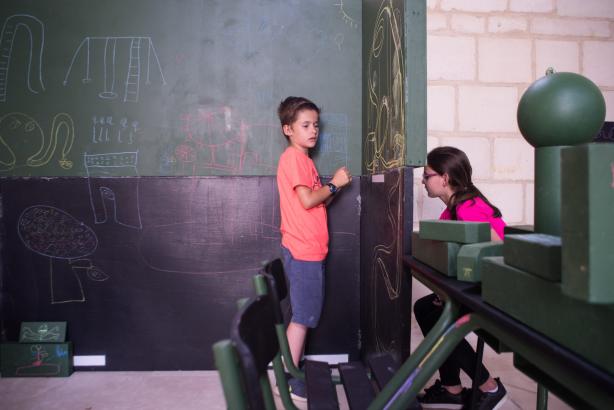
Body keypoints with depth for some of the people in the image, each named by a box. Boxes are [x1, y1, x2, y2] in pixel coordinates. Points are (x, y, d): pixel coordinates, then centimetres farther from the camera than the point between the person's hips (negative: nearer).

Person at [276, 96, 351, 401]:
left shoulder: (303, 159, 18)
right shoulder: (293, 157, -11)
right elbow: (307, 200, -19)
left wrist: (334, 187, 4)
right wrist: (334, 184, -7)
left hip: (308, 249, 10)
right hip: (303, 250, -10)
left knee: (303, 316, 15)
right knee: (303, 317, -3)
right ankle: (290, 384, 6)